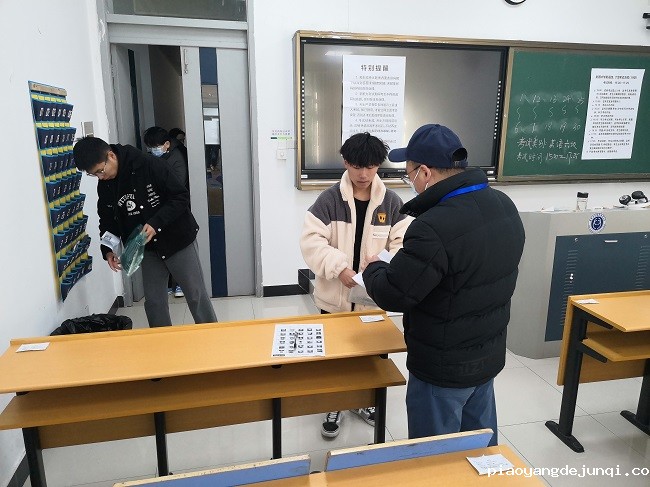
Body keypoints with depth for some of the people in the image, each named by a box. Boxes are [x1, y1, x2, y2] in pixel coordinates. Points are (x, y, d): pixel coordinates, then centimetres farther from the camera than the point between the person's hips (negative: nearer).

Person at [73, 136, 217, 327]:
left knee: (196, 296, 5)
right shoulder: (104, 186, 0)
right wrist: (108, 250, -5)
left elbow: (181, 196, -19)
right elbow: (108, 220, 10)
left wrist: (156, 222, -28)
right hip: (148, 249, 6)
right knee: (153, 301, 9)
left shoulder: (148, 165, -20)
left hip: (178, 241, -5)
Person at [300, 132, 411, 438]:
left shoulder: (391, 202, -4)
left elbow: (403, 245, -6)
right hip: (334, 295, -2)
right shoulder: (329, 199, -11)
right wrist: (339, 268, -28)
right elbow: (311, 241, -15)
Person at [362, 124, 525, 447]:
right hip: (489, 356, 8)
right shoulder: (504, 206, -2)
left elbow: (393, 296, -23)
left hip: (444, 368, -8)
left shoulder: (435, 227, -32)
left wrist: (373, 268, -2)